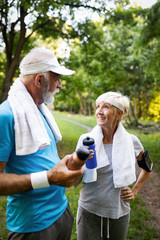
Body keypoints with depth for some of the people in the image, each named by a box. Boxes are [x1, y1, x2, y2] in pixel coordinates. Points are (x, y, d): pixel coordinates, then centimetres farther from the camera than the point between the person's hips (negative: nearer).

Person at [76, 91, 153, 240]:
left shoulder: (131, 141, -8)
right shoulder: (86, 140, -11)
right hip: (89, 211, -1)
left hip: (119, 213, 1)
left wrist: (135, 191, 5)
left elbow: (147, 168, 12)